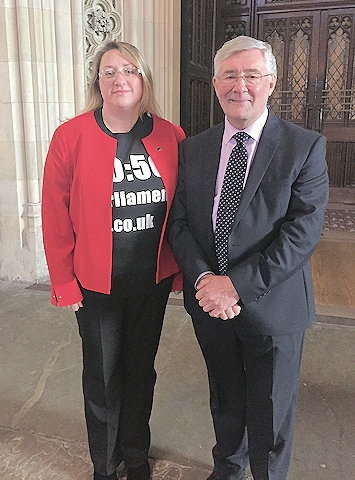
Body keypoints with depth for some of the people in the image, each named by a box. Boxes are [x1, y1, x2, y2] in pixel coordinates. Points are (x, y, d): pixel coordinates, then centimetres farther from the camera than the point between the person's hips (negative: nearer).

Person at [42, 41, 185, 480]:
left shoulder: (170, 138, -3)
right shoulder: (70, 137, -9)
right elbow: (55, 216, -7)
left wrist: (180, 270, 1)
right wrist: (64, 282, -7)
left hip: (153, 280, 2)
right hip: (96, 283, -1)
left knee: (140, 370, 19)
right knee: (102, 376, 15)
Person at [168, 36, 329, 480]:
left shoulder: (306, 147, -9)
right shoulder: (192, 149, 2)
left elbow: (302, 232, -17)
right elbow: (178, 221, 0)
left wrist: (237, 285, -22)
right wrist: (203, 278, -16)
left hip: (272, 306, -3)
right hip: (209, 306, 4)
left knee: (270, 414, 15)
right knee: (225, 401, 25)